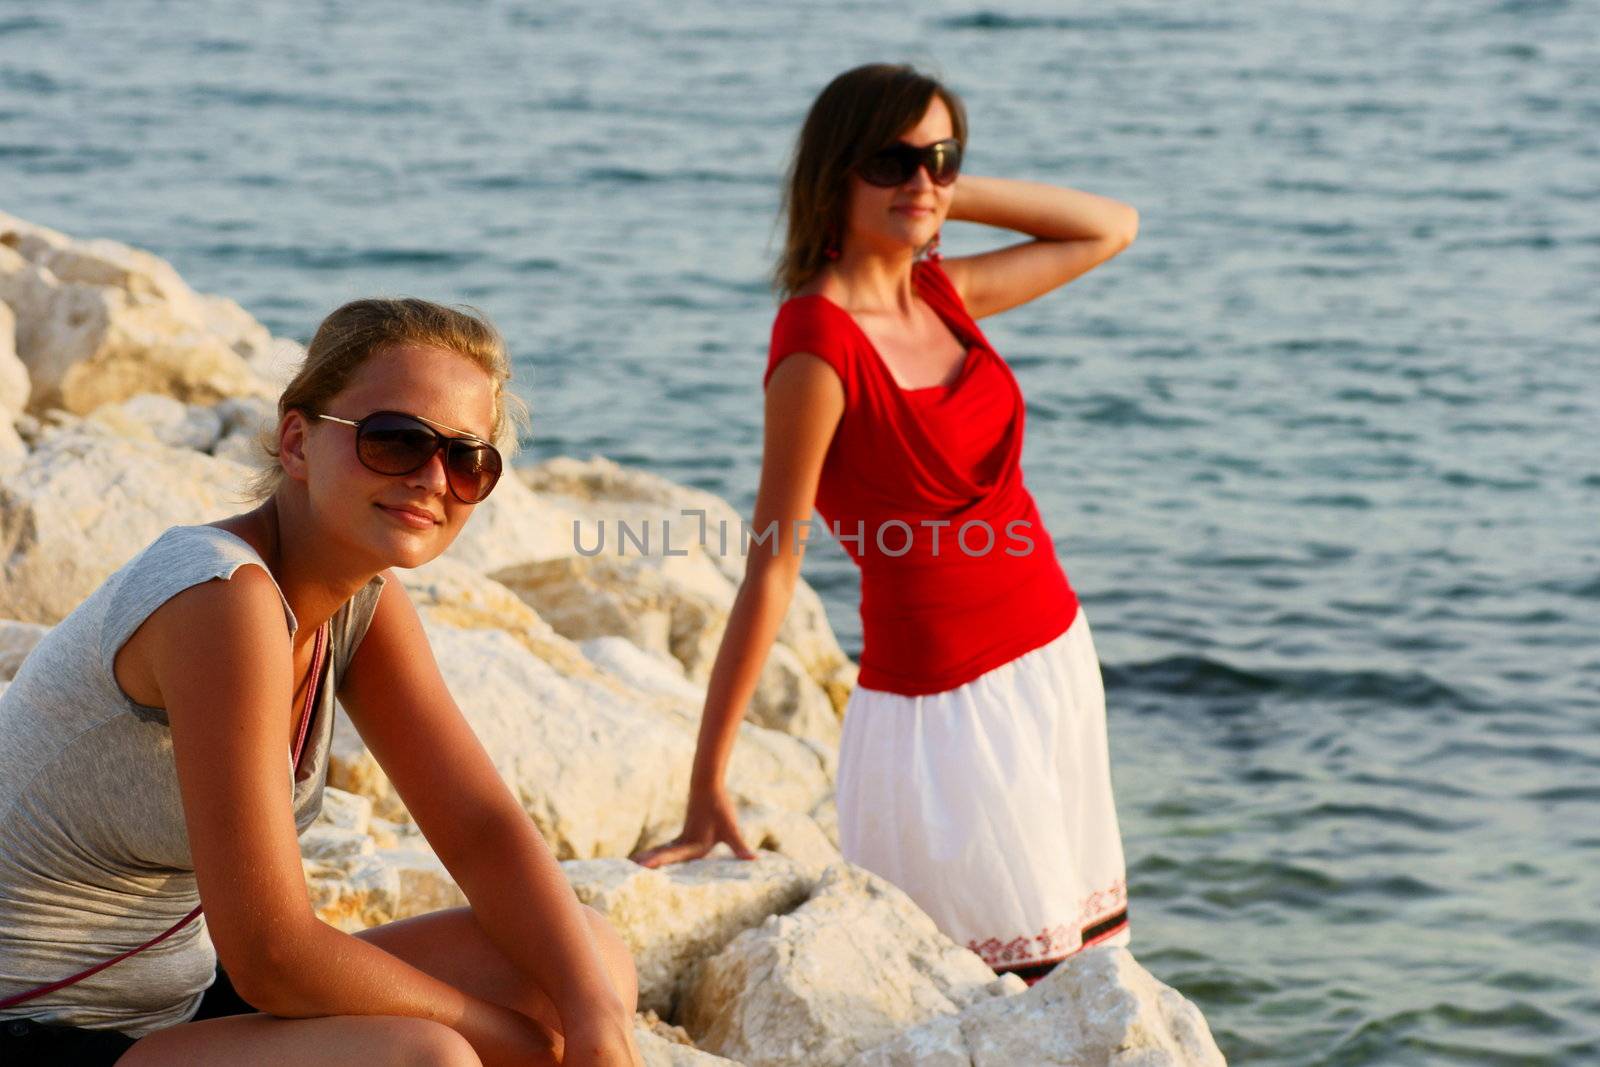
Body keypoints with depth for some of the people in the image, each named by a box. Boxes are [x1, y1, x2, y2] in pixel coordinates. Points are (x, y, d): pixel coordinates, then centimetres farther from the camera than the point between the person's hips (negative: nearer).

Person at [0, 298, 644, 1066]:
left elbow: (484, 831, 0)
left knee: (592, 959, 1)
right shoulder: (224, 597, -25)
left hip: (178, 997, 9)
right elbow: (270, 954, -26)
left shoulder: (363, 601, 2)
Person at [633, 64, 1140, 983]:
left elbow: (1111, 229, 17)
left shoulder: (942, 294, 4)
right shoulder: (819, 348, -18)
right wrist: (708, 787, -18)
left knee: (1091, 974, 13)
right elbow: (771, 571, -18)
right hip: (949, 698, -8)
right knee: (1019, 981, 0)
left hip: (1056, 658, 8)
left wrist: (953, 198, 3)